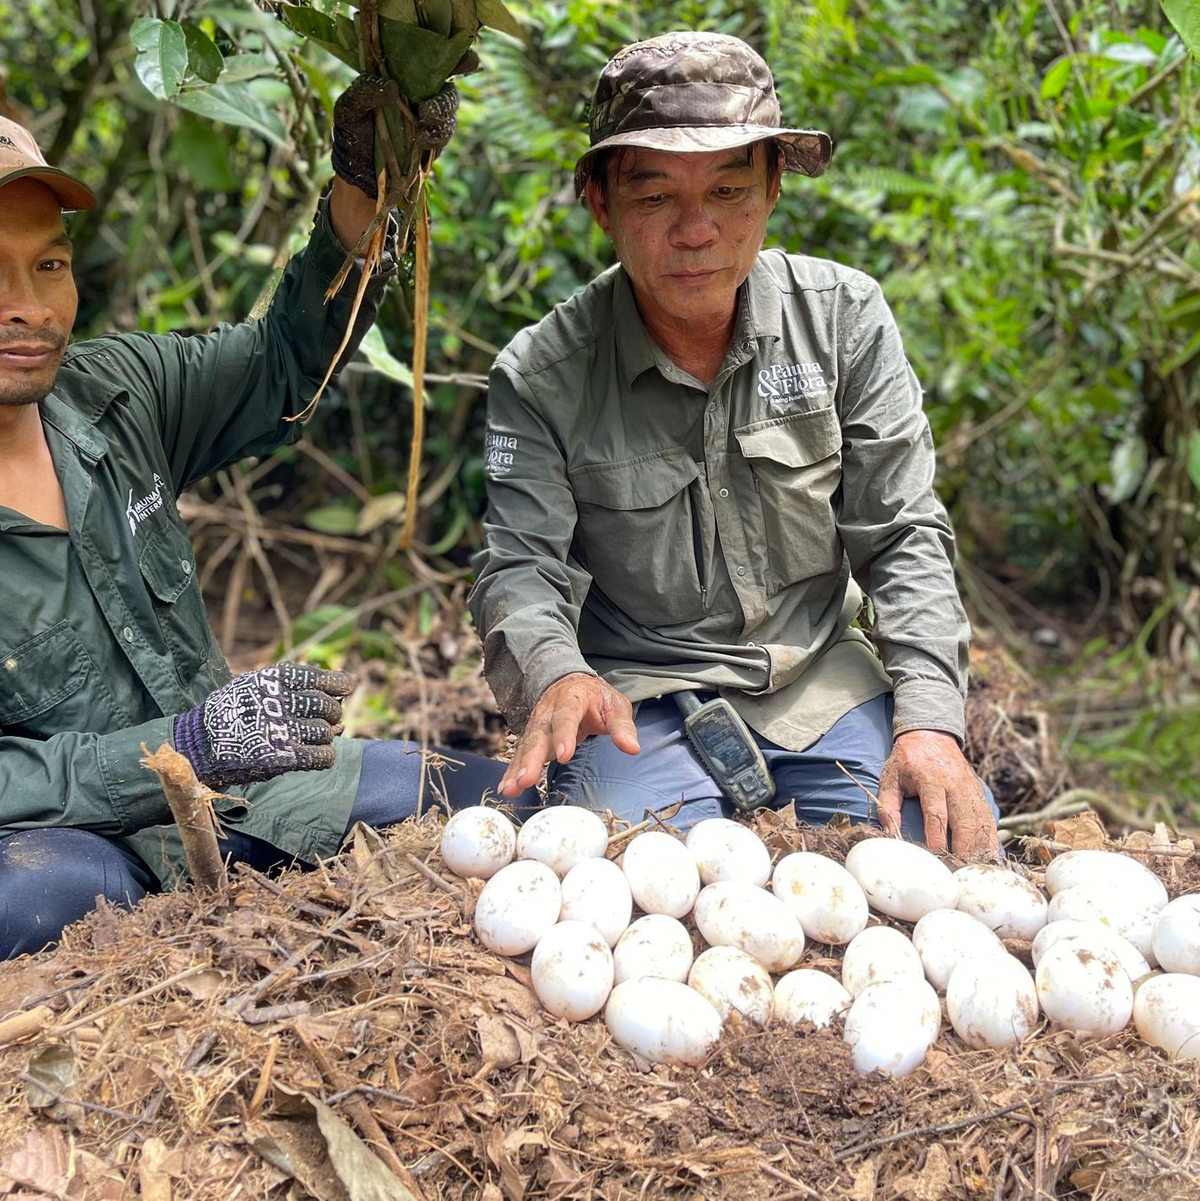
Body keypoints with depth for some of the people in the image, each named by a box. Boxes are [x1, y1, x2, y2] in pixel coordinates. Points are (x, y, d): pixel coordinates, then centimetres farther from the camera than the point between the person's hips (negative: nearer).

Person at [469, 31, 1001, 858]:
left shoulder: (846, 317, -3)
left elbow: (903, 537, -3)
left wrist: (929, 721, -16)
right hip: (640, 689, -2)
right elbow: (519, 565, -12)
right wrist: (555, 675, -36)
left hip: (821, 674, 3)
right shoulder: (541, 376, -8)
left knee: (959, 843, -19)